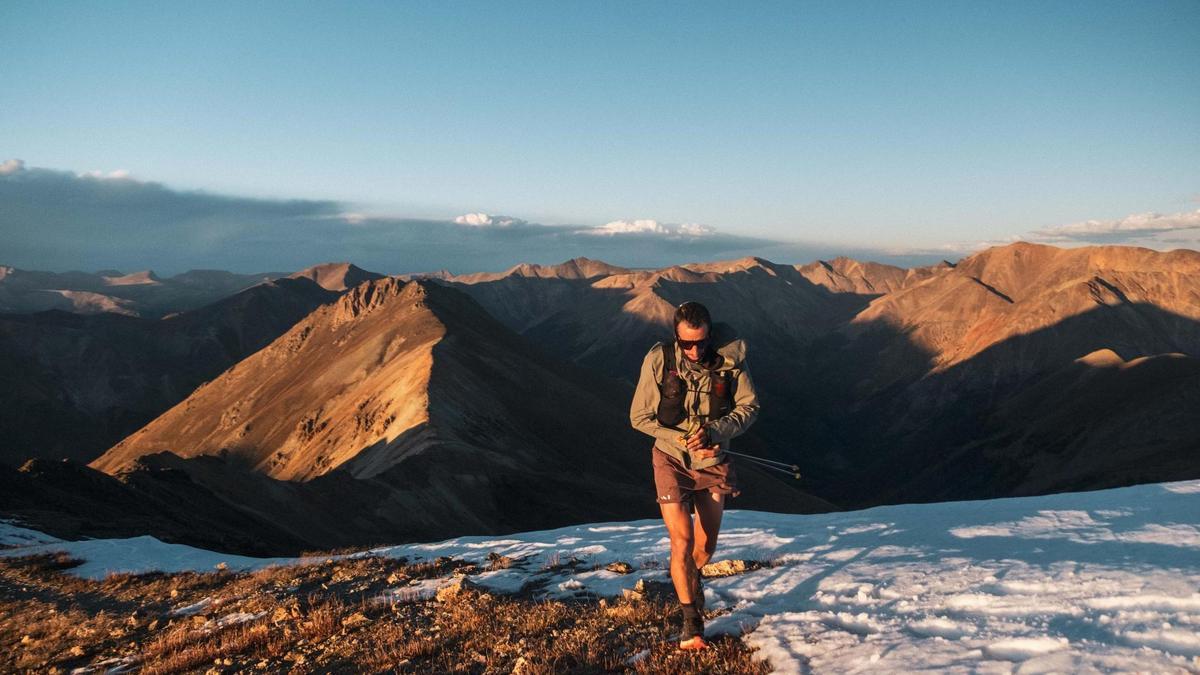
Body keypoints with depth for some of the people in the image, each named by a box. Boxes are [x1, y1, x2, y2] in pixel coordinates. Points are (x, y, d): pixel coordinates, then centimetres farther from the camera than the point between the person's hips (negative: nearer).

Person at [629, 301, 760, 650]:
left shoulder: (730, 359, -16)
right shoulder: (659, 360, -19)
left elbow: (749, 407, -8)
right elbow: (640, 417, -11)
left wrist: (713, 431, -25)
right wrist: (686, 441, -19)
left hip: (714, 462, 2)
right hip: (672, 461, -2)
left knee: (706, 545, 15)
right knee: (682, 542, -10)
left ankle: (692, 576, 49)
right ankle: (692, 621, 8)